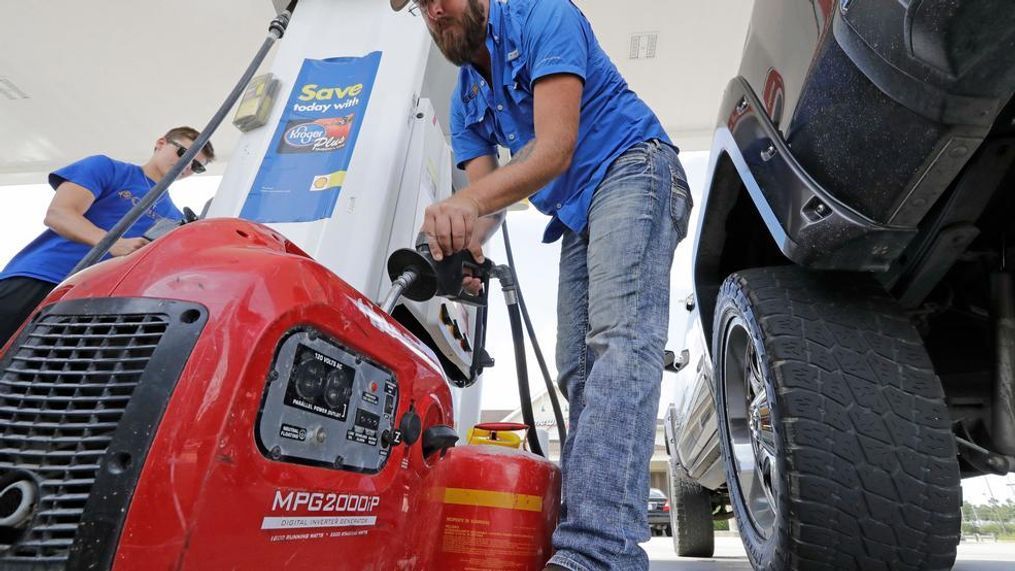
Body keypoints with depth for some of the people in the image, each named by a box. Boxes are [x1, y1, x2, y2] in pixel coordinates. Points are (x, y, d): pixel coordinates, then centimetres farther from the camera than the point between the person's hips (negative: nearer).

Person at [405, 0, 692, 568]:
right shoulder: (466, 100, 16)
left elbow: (556, 148, -20)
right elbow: (484, 190, 3)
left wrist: (467, 201, -34)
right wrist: (463, 247, -20)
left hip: (631, 169, -8)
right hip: (578, 214, 8)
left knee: (618, 337, -28)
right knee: (580, 370, -2)